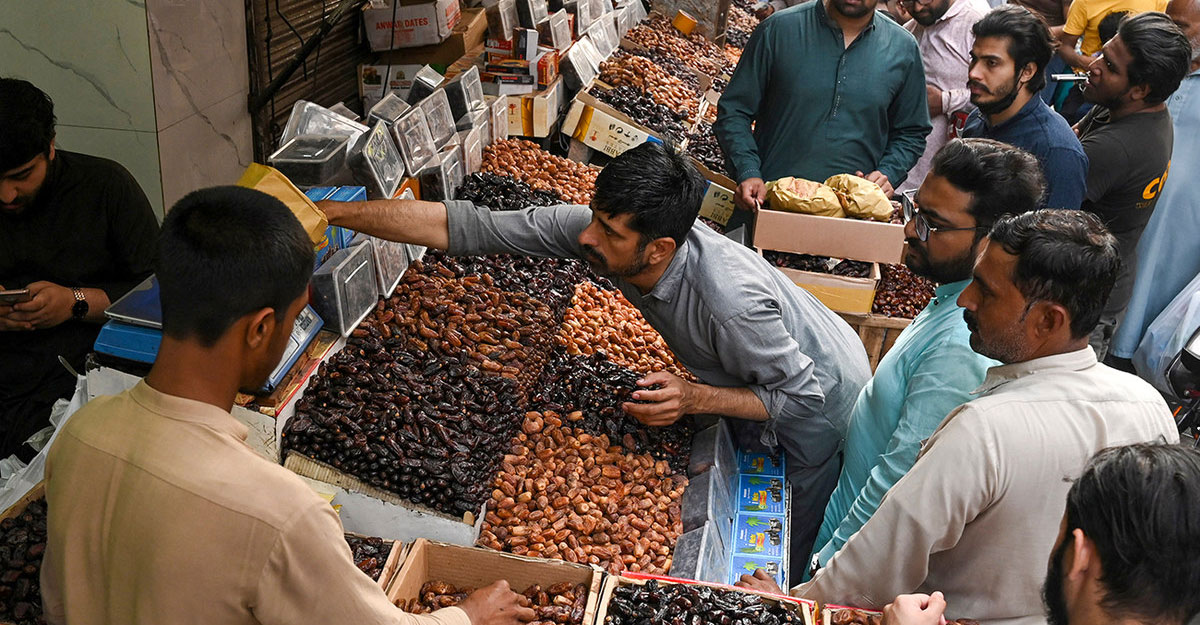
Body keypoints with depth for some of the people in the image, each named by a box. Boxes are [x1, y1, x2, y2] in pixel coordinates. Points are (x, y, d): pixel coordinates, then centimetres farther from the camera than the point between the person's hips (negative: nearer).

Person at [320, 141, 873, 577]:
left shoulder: (730, 301, -45)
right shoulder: (595, 230, -28)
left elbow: (804, 396, -29)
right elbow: (468, 229, -26)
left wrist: (694, 398, -36)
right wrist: (334, 213, -29)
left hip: (821, 399, -6)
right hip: (759, 383, 6)